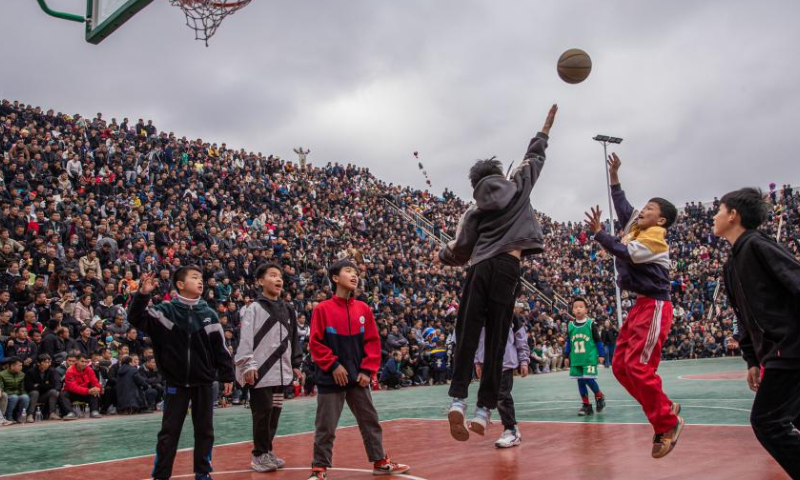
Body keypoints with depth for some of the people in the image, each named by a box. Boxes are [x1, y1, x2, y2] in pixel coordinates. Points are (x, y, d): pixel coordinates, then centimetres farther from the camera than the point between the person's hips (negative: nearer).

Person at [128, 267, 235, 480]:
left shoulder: (209, 314, 2)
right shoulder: (165, 310, -3)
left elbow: (220, 348, 5)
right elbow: (136, 319, -13)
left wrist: (227, 376, 4)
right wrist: (142, 294, -29)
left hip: (204, 382, 2)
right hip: (176, 382, -2)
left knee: (204, 430, 9)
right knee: (169, 431, 5)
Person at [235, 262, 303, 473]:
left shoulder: (287, 310, 14)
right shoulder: (254, 308, -4)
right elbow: (245, 339, -11)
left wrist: (296, 365, 18)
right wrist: (248, 365, -18)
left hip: (281, 371, 6)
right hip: (261, 371, -6)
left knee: (275, 412, 11)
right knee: (262, 414, -2)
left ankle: (267, 451, 24)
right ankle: (259, 454, 11)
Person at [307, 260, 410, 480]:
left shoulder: (364, 309, 5)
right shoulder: (322, 309, -7)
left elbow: (373, 342, 6)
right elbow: (315, 343, -8)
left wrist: (367, 370, -2)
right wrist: (333, 365, -14)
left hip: (358, 378, 4)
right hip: (331, 378, -4)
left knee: (370, 421, 13)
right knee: (325, 427, 2)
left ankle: (380, 462, 26)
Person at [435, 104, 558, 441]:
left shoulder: (475, 211, 16)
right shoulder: (517, 187, 16)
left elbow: (461, 249, 13)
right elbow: (533, 159, 29)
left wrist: (441, 257, 33)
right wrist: (545, 131, 46)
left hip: (479, 269, 1)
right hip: (506, 268, -1)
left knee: (467, 336, 0)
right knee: (496, 340, -2)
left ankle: (458, 399, -15)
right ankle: (484, 409, -6)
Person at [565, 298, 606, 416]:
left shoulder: (591, 324, -6)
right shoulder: (570, 326, 3)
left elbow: (598, 340, -1)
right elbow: (568, 342, 12)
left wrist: (600, 355, -2)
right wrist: (567, 356, 13)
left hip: (590, 358, -4)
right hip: (576, 359, 4)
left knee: (588, 379, -11)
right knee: (580, 381, 7)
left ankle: (599, 396, 17)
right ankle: (586, 405, 17)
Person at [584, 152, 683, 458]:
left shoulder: (656, 237, -9)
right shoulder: (637, 228, 14)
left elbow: (624, 253, -19)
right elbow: (622, 206, 24)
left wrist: (598, 232, -16)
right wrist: (613, 176, 21)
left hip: (654, 306, -9)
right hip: (641, 306, 9)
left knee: (637, 365, -16)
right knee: (620, 365, 4)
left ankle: (668, 423, -3)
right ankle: (666, 409, 13)